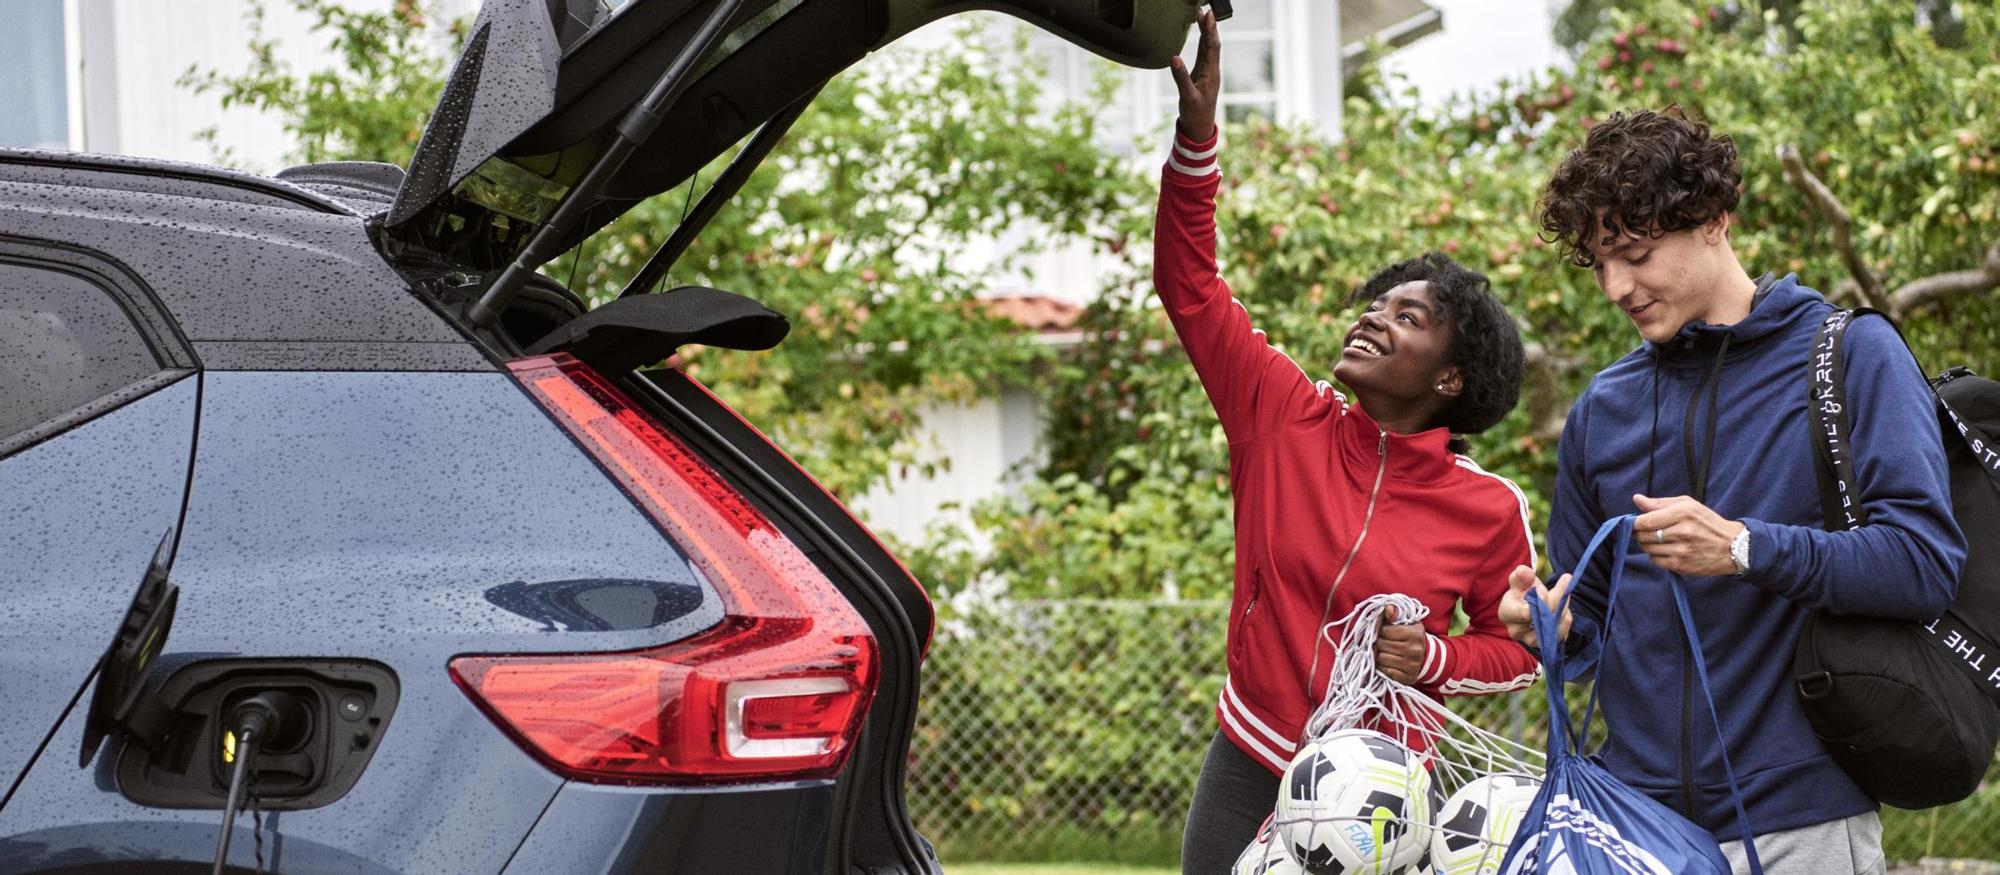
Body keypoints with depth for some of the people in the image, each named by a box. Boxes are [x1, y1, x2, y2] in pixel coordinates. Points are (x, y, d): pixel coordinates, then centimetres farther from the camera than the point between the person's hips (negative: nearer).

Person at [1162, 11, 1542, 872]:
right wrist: (1197, 131, -11)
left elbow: (1518, 649, 8)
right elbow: (1190, 286, -2)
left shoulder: (1489, 510, -5)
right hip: (1247, 772, 2)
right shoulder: (1286, 418, -2)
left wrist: (1433, 658, -14)